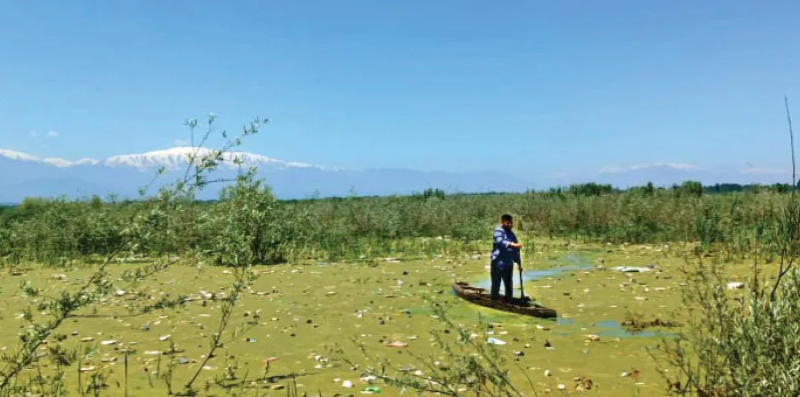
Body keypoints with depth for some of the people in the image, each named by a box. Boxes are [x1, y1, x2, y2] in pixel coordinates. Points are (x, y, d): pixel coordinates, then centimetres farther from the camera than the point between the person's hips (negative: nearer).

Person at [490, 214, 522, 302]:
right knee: (496, 283, -4)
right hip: (498, 262, -7)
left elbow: (516, 251, 21)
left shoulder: (511, 234, 17)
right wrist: (513, 245, -36)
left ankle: (508, 300, 21)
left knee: (509, 284, 12)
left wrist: (519, 264, 19)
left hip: (509, 263, 7)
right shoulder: (498, 230, -4)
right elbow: (500, 242, -23)